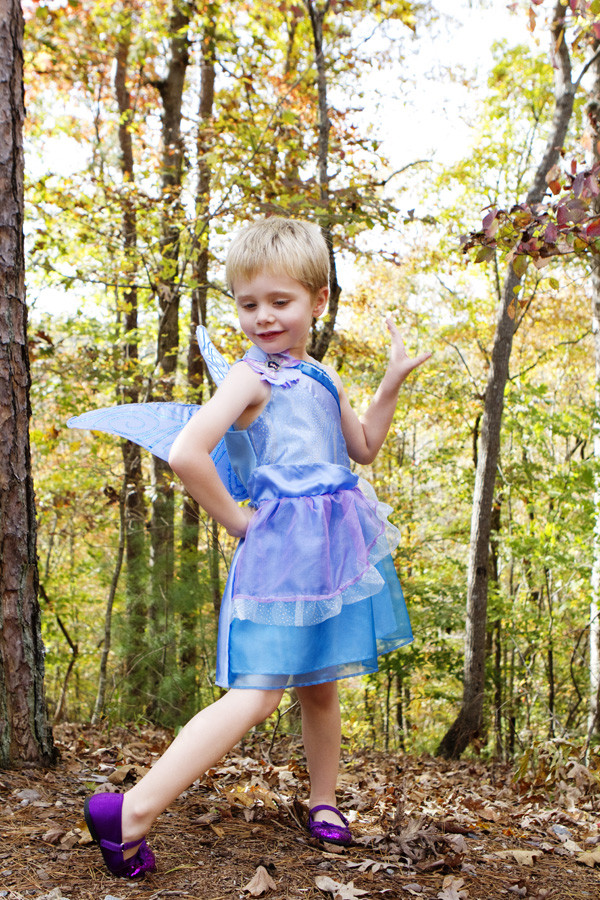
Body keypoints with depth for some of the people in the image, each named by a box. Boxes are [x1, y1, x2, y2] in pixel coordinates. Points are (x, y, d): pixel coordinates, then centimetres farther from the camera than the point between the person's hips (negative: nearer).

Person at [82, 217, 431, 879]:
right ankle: (131, 813, -14)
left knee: (320, 685, 17)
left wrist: (392, 382, 14)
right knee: (258, 693, -14)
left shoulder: (321, 378, 14)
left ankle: (323, 802, 35)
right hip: (280, 548, -7)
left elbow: (364, 447, 25)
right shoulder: (251, 375, -11)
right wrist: (236, 520, -13)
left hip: (331, 545, 7)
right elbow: (186, 455, -24)